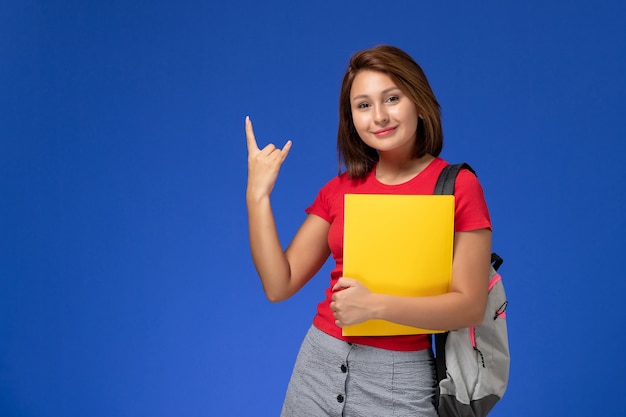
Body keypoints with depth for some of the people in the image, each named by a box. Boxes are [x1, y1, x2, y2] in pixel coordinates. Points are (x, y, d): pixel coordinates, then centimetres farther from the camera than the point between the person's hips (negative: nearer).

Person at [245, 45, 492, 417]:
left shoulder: (457, 186, -8)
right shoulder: (340, 190, 3)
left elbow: (470, 306, -12)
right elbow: (279, 285, -1)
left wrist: (377, 304, -23)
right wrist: (257, 194, -6)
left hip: (397, 377, -4)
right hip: (319, 362, 4)